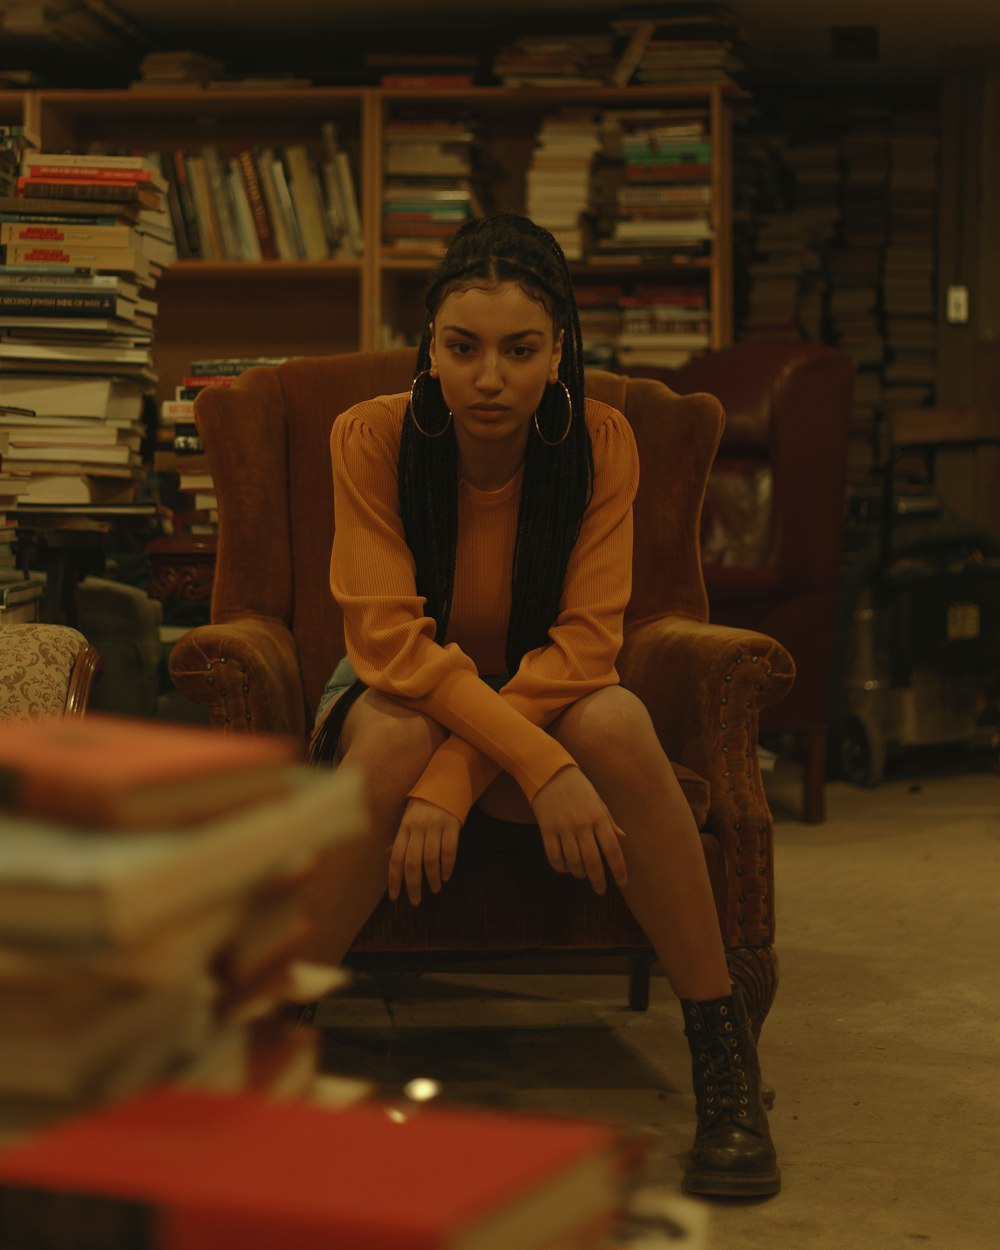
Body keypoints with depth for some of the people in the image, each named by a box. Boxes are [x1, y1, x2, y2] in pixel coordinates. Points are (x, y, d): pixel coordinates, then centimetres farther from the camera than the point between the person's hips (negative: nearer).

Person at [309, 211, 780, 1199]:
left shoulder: (601, 442, -15)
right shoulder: (371, 437, -18)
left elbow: (584, 640, -19)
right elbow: (389, 636, -25)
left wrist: (456, 779, -31)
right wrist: (540, 765, -36)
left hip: (546, 700, 1)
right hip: (402, 700, -1)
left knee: (619, 721, -33)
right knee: (394, 737, -37)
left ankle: (726, 1066, -25)